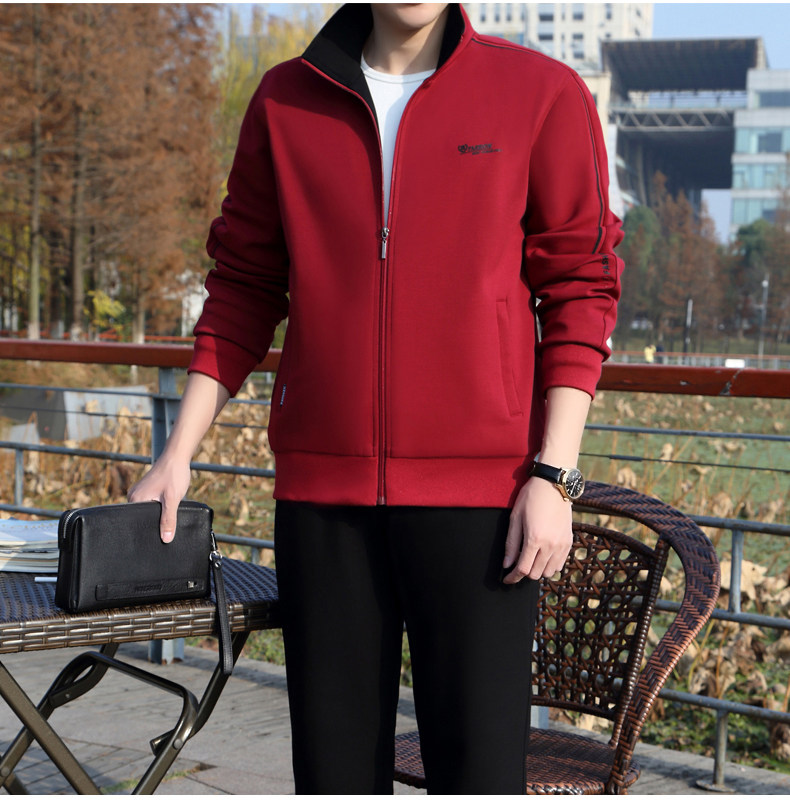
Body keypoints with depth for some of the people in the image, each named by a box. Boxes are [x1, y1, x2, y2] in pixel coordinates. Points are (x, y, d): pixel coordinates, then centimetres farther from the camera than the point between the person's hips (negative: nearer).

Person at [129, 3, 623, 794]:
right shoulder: (284, 101, 10)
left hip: (480, 492, -2)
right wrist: (178, 455, 8)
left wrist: (552, 477, -7)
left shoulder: (542, 93, 2)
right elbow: (244, 287, 14)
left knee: (478, 763, -1)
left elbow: (580, 291, 0)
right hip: (322, 490, 3)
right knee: (334, 764, 7)